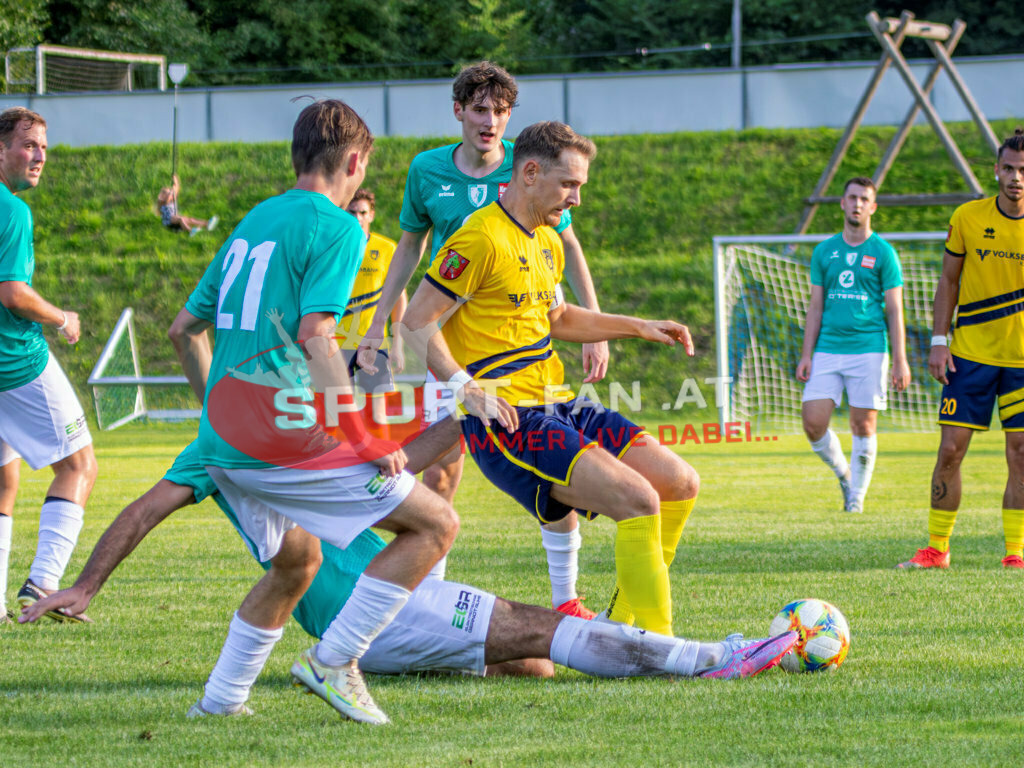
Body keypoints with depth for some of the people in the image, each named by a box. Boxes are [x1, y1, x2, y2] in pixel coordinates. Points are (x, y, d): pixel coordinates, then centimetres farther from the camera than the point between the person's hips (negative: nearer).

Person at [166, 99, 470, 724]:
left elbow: (185, 328, 22)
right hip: (286, 438, -9)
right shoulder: (336, 227, -7)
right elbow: (315, 337, -19)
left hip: (225, 441, 9)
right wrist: (365, 442, -17)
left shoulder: (254, 221, 18)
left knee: (297, 561, 28)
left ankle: (220, 699, 24)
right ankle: (334, 661, -8)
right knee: (435, 525, -2)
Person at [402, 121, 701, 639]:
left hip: (555, 406, 10)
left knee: (680, 484, 4)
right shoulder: (481, 238, -13)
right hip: (507, 420, -10)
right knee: (638, 499, -23)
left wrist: (637, 327, 25)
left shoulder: (547, 243, 17)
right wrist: (467, 387, -25)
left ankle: (618, 629, 13)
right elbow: (417, 322, -14)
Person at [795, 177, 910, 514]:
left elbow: (894, 311, 0)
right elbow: (816, 308, 13)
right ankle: (843, 473, 18)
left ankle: (857, 497, 10)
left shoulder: (883, 252, 2)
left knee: (864, 425, -2)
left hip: (869, 350, -3)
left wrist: (900, 361, -6)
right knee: (813, 423, -7)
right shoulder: (824, 251, 11)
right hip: (828, 350, 3)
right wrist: (806, 355, 5)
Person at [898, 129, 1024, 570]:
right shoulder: (967, 218, -2)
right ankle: (936, 549, 7)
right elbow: (948, 281, 6)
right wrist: (939, 342, 0)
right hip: (970, 352, 0)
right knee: (950, 450, -2)